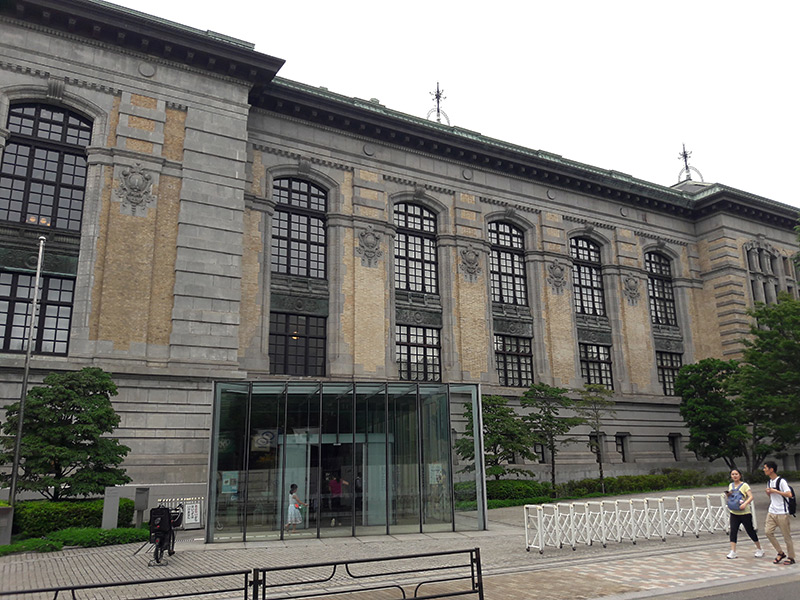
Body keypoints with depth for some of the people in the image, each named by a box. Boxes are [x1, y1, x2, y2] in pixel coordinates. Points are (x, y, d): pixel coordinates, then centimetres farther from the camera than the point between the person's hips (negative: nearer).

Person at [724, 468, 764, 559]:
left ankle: (759, 549, 27)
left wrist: (745, 503, -33)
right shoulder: (730, 485, 11)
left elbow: (751, 497, -16)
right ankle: (732, 552, -5)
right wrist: (728, 494, -2)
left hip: (745, 513, -4)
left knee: (750, 531, 7)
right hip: (734, 513, 5)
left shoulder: (744, 485, -6)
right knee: (733, 531, -4)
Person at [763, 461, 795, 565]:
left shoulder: (781, 481, -11)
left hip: (782, 513, -7)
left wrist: (775, 491, -19)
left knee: (786, 535, 1)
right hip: (771, 512, 7)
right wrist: (768, 493, 3)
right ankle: (780, 553, 12)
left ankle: (791, 557, 15)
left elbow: (789, 494, -21)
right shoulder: (769, 482, 13)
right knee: (768, 531, -2)